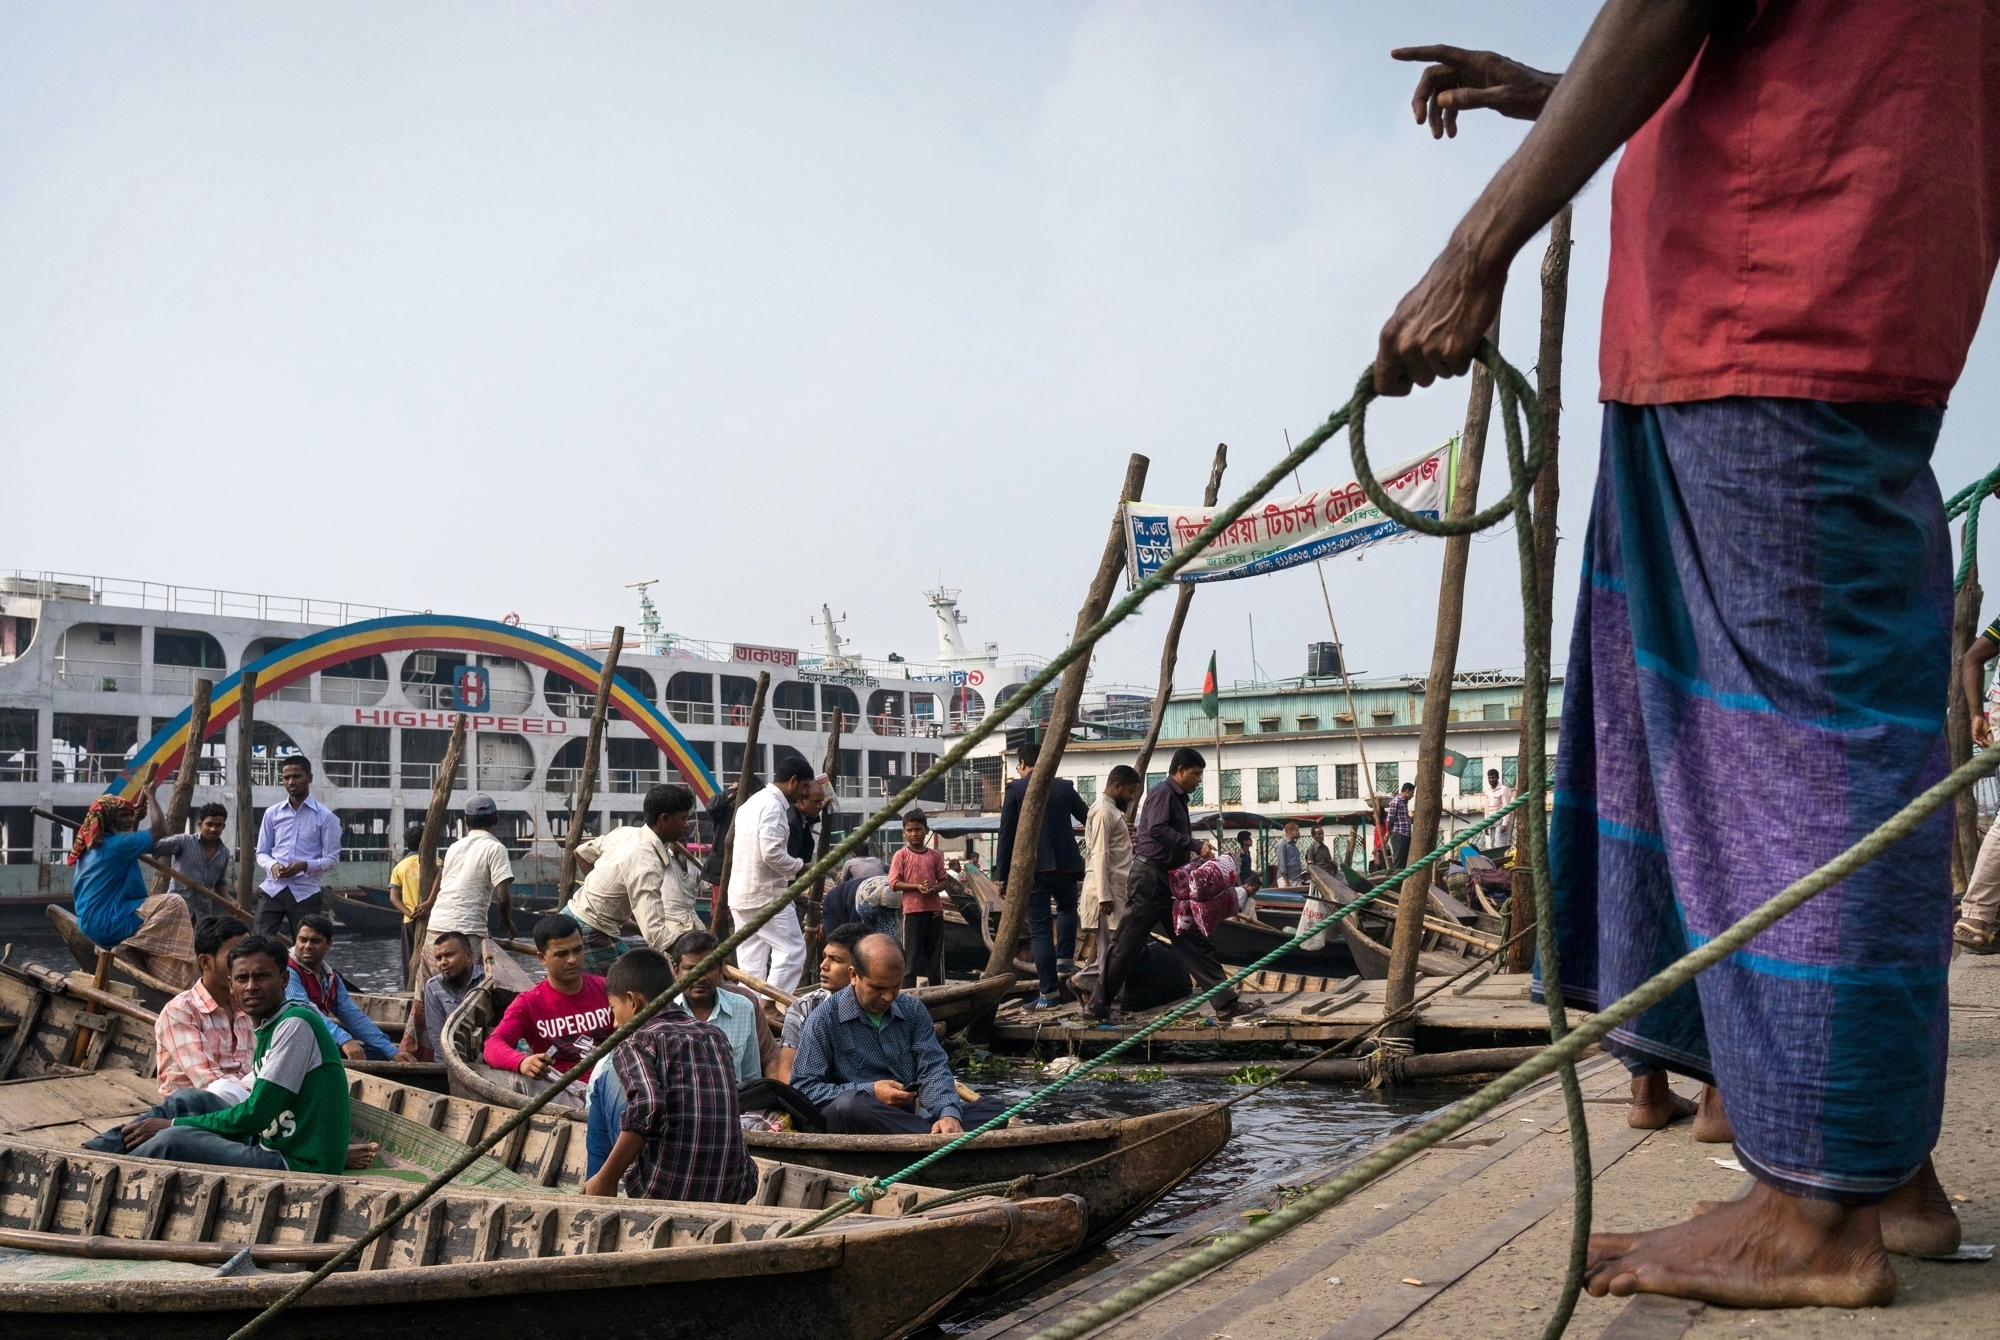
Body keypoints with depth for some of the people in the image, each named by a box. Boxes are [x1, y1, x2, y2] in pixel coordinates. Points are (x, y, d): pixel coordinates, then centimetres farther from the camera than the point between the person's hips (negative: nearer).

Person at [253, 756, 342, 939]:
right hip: (272, 890, 2)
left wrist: (305, 865, -19)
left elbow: (333, 859, -1)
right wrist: (272, 865, -11)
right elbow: (261, 853, 12)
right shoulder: (272, 814, 10)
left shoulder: (325, 817, 0)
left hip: (305, 893, -2)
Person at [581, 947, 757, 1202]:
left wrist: (606, 1180, -11)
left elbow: (646, 1112, -21)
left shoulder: (637, 1042, -3)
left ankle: (594, 1196, 20)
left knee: (607, 1072, 15)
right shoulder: (715, 1036, 13)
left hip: (662, 1191, -6)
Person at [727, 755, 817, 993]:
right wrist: (800, 867, -8)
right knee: (791, 951, -5)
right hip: (765, 893, -10)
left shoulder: (753, 802, 16)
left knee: (751, 962, 9)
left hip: (742, 893, 10)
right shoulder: (773, 806, -15)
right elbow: (772, 854, -23)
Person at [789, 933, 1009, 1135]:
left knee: (993, 1108, -13)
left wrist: (949, 1114, -19)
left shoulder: (913, 1010, 12)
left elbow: (933, 1068, 3)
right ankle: (950, 1140, -36)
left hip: (909, 1120, 5)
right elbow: (802, 1088, -6)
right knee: (850, 1104, -39)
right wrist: (870, 1092, -15)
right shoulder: (824, 1020, -2)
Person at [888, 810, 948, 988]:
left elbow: (943, 880, 10)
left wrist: (933, 888, -12)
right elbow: (894, 883, -5)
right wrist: (917, 886, -18)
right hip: (912, 910, -3)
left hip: (934, 909, 3)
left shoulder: (935, 855, 7)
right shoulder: (901, 855, -1)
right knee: (911, 953, 0)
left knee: (936, 953, 8)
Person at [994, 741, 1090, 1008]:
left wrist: (1002, 875, 1)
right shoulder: (1064, 787, 7)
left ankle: (1049, 993, -1)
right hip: (1064, 864, 3)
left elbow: (1006, 835, -3)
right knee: (1067, 909, 31)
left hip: (1031, 867, -3)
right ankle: (1065, 962, 21)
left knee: (1040, 929, 1)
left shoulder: (1015, 789, -1)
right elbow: (1089, 819, 15)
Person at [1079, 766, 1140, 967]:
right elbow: (1100, 856, -20)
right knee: (1107, 948, -8)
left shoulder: (1111, 810, 18)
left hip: (1114, 889, 10)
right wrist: (1104, 896, -23)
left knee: (1110, 947, 10)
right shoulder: (1103, 811, -13)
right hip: (1106, 890, -10)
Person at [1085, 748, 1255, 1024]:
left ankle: (1225, 1002, 4)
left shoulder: (1177, 798, 20)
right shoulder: (1163, 793, -9)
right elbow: (1157, 830, -25)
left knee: (1194, 943, 5)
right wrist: (1196, 846, -22)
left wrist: (1195, 857, 10)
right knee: (1127, 945, -4)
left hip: (1170, 882, 10)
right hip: (1150, 878, -10)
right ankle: (1098, 1004, 5)